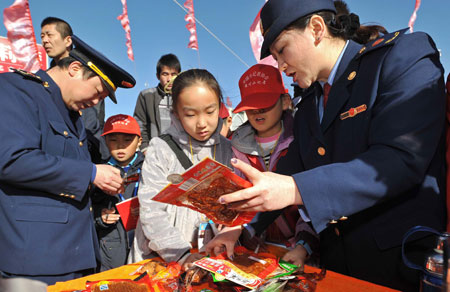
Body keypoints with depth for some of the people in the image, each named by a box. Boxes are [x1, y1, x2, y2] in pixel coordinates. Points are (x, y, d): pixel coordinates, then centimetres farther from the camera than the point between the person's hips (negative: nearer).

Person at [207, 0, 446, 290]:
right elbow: (289, 176, 13)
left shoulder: (406, 54, -9)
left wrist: (296, 190, -32)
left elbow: (401, 158, -23)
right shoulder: (308, 106, 11)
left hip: (406, 262, -5)